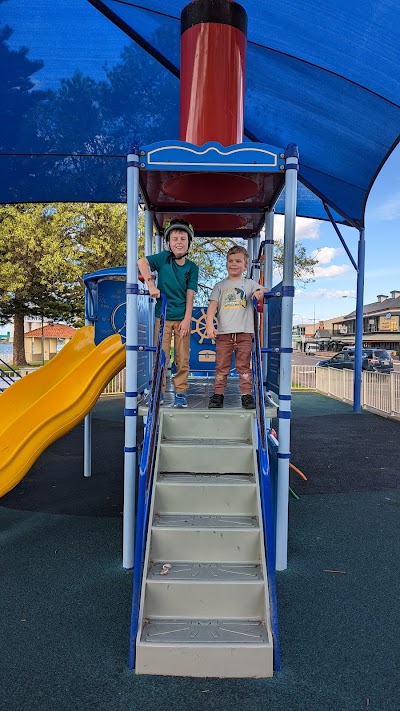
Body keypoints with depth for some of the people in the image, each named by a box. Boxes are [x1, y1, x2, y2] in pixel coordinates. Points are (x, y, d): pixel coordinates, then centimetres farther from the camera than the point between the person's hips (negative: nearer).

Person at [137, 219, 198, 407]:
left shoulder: (192, 268, 3)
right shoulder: (164, 258, -1)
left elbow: (190, 295, -2)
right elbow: (142, 262, -16)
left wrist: (187, 319, -8)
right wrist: (151, 284, -27)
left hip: (182, 318, 1)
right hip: (162, 316, -1)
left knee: (183, 359, 4)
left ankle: (181, 393, 14)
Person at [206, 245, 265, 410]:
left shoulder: (249, 284, 14)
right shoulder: (220, 286, 13)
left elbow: (261, 290, 1)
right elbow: (213, 305, 3)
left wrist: (259, 293, -24)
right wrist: (210, 324, -11)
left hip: (244, 331, 0)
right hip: (224, 332, 0)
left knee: (244, 366, 2)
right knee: (221, 366, 2)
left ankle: (247, 395, 7)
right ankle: (218, 394, 9)